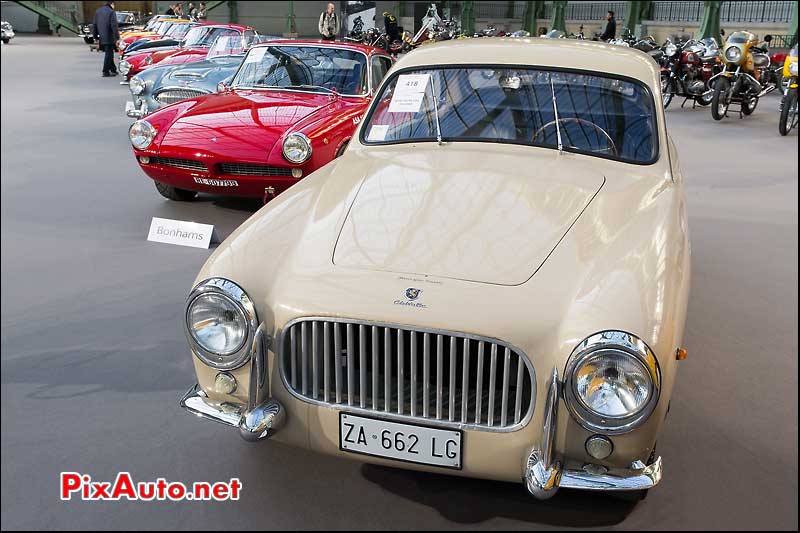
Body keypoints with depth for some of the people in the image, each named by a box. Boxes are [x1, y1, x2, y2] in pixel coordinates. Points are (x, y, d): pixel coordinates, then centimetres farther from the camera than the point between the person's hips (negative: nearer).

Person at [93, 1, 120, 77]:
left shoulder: (98, 11, 13)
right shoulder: (111, 12, -11)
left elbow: (95, 25, 16)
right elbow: (114, 26, -17)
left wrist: (96, 37, 22)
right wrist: (117, 38, -17)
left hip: (102, 37, 7)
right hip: (109, 37, -7)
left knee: (109, 53, 18)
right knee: (108, 54, -2)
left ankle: (113, 69, 24)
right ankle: (106, 72, -2)